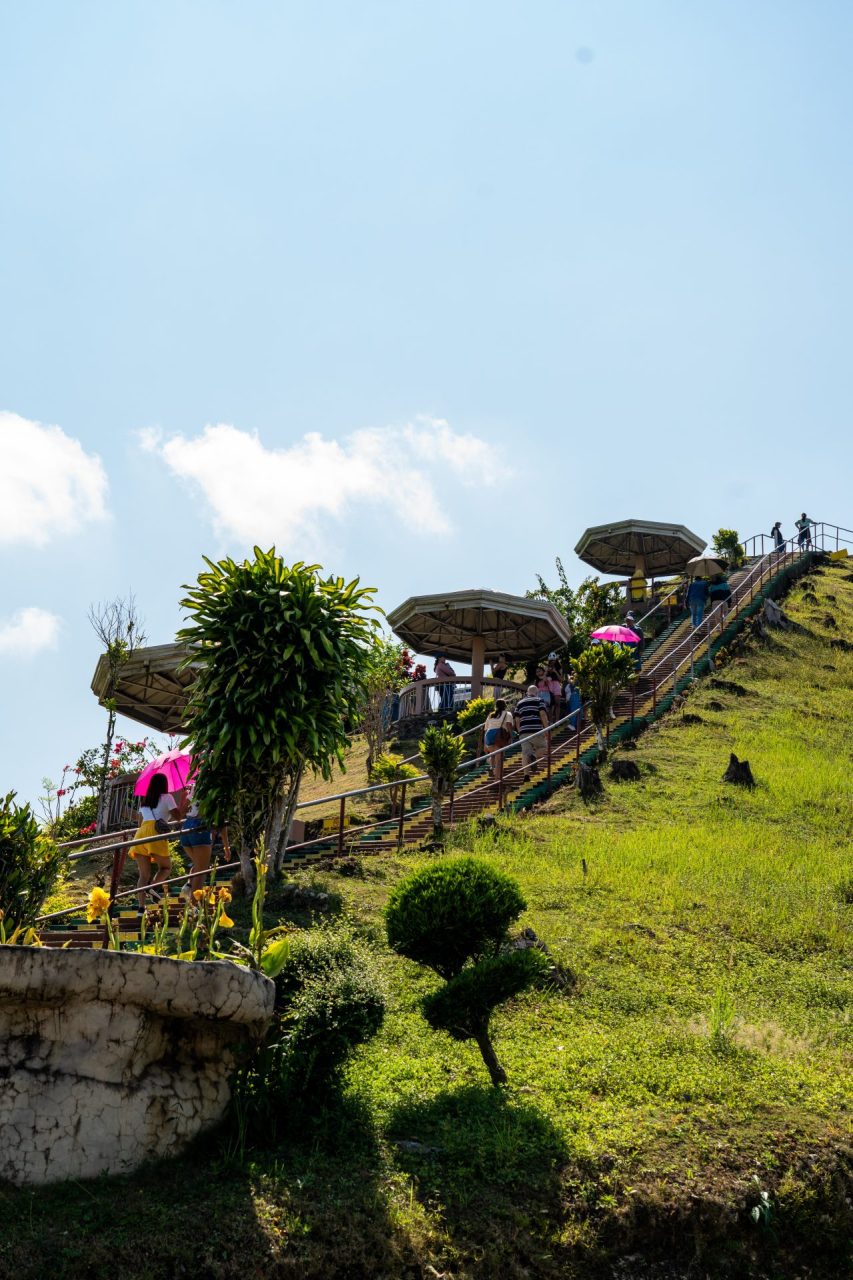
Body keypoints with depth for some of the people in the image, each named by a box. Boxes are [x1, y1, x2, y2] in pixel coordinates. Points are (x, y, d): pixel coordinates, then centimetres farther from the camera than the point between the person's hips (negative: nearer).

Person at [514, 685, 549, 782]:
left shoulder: (519, 703, 19)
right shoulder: (539, 701, 7)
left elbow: (517, 720, 15)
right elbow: (543, 714, -6)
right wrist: (547, 729, -4)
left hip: (523, 731, 3)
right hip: (536, 730, -3)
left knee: (525, 753, 2)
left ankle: (526, 775, -10)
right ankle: (534, 756, -18)